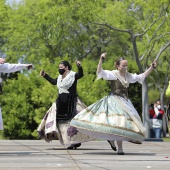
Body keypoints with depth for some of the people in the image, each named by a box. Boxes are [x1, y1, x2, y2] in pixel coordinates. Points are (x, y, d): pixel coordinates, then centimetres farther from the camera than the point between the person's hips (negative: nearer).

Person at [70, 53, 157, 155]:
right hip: (115, 100, -7)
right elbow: (100, 72, -16)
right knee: (118, 123, -16)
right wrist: (101, 60, -27)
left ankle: (111, 139, 22)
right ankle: (120, 148, -13)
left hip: (125, 102, 7)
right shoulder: (113, 74, -5)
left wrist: (152, 68, 13)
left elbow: (142, 76, 20)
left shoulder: (129, 76, 13)